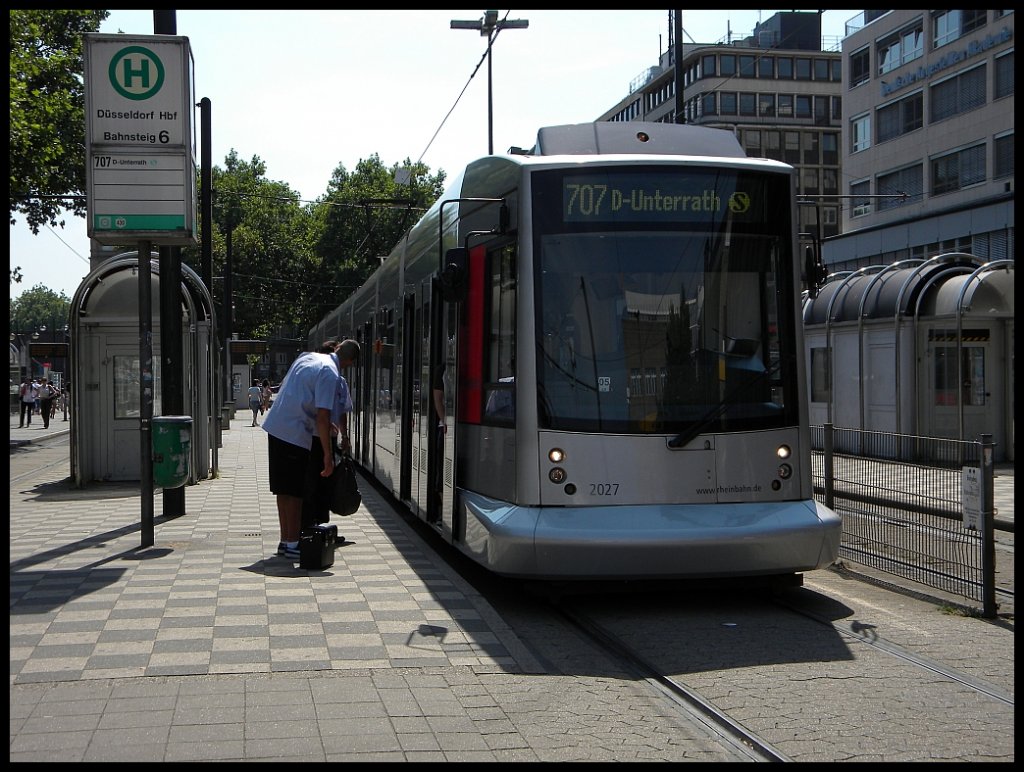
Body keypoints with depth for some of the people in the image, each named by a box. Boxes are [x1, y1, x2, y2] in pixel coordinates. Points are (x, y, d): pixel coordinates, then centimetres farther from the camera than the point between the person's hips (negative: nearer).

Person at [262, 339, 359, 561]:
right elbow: (322, 418, -19)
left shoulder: (307, 357, 11)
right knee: (295, 492, 0)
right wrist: (328, 456, -16)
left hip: (275, 426, 8)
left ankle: (285, 540, 21)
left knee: (284, 490, 13)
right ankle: (292, 545, 4)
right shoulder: (330, 374, -14)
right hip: (296, 434, -8)